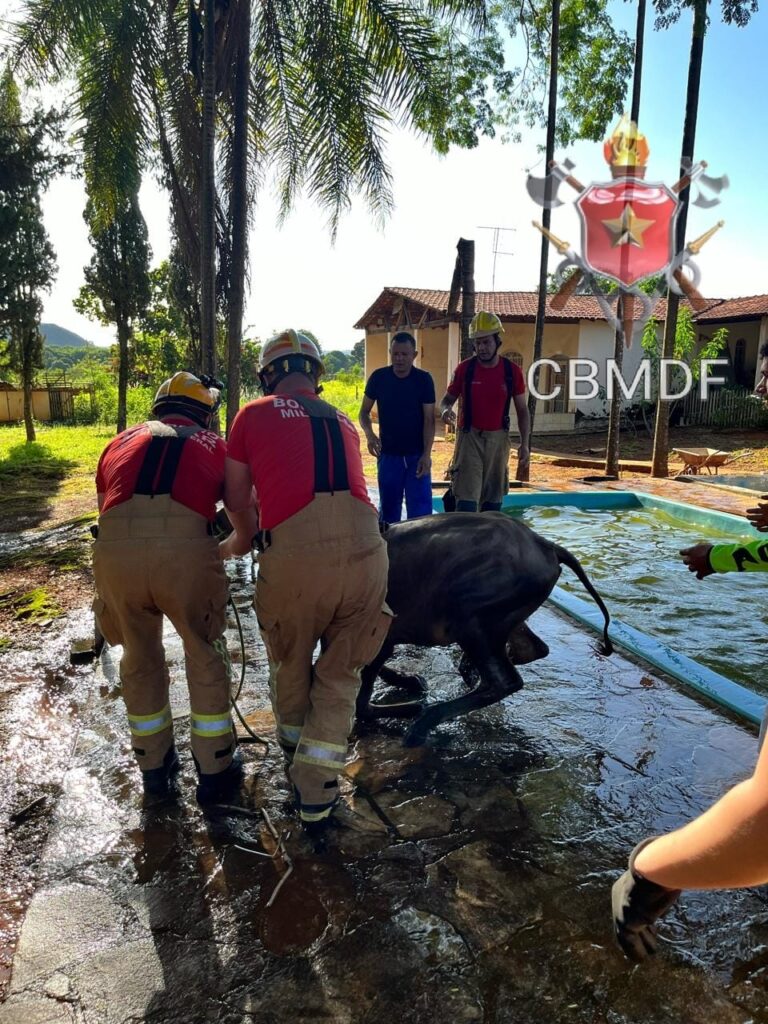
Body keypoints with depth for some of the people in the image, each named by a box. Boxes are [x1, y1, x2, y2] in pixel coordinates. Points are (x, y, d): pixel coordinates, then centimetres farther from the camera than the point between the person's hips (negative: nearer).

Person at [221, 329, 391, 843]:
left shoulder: (254, 415, 13)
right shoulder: (344, 422, 23)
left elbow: (237, 500, 19)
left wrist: (245, 537, 41)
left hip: (294, 555, -2)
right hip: (366, 549, 2)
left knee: (290, 666, 24)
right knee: (340, 677, 18)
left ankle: (295, 756, 45)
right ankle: (316, 798, 20)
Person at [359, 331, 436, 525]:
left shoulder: (424, 380, -7)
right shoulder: (378, 377, -4)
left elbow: (429, 419, -6)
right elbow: (364, 411, 5)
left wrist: (426, 454, -14)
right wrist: (369, 434, -15)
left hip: (417, 454, -1)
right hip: (388, 453, 1)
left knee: (420, 506, -3)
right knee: (388, 505, 9)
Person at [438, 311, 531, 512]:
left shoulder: (512, 371, 0)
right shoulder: (465, 369, -3)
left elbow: (522, 410, 6)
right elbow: (447, 399, 7)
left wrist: (524, 444, -2)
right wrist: (445, 410, -18)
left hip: (498, 439, 2)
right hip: (470, 437, -2)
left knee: (493, 499, 10)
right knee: (466, 499, -10)